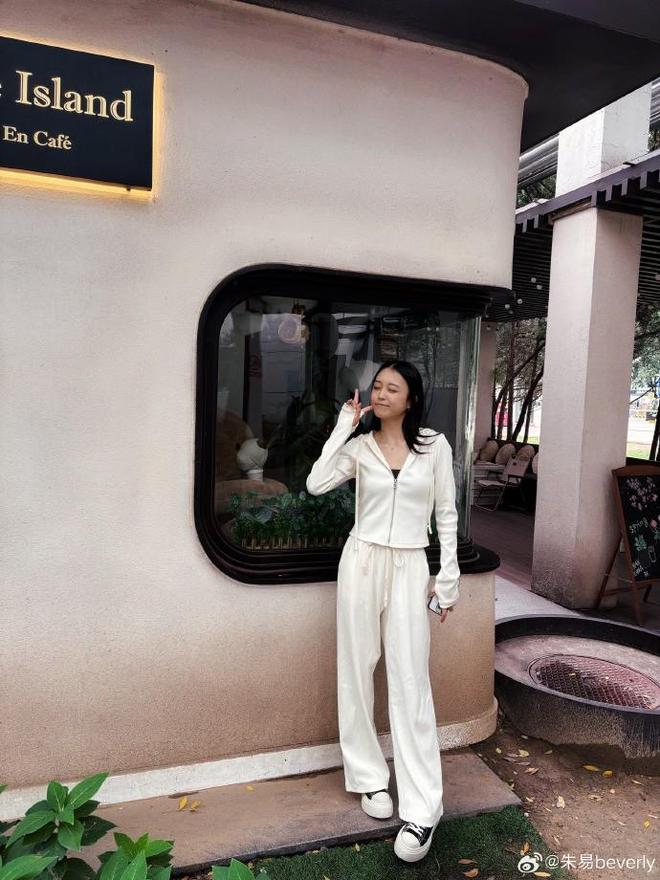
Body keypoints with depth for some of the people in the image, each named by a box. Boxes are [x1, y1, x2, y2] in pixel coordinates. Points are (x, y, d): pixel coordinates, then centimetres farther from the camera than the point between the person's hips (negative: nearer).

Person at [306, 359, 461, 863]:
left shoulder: (434, 445, 0)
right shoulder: (359, 446, 2)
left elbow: (446, 513, 3)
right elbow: (316, 484, -14)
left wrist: (448, 578, 1)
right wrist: (344, 426, -10)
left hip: (410, 568, -1)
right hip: (361, 561, 2)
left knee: (410, 681, 0)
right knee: (357, 671, 8)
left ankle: (422, 809, 10)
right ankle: (370, 778, 27)